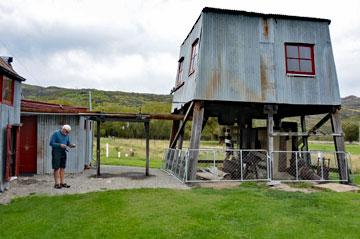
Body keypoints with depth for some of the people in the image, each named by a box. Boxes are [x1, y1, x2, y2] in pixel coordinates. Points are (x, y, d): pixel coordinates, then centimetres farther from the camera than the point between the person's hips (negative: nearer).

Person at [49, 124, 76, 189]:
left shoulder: (67, 135, 9)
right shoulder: (56, 133, -10)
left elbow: (68, 143, 17)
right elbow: (51, 143, -14)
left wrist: (71, 145, -5)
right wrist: (60, 145, -24)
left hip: (63, 153, 6)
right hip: (56, 153, -6)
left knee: (62, 168, 9)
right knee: (57, 168, -2)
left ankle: (62, 182, 15)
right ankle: (57, 183, 4)